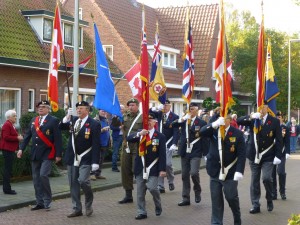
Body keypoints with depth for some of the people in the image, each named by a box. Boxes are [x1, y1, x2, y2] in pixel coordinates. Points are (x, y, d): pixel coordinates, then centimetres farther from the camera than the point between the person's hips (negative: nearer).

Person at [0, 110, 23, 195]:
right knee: (7, 169, -8)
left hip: (10, 149, 11)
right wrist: (17, 138, -17)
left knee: (8, 169, 13)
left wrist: (18, 137, 10)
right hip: (7, 149, -11)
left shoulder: (11, 125, 19)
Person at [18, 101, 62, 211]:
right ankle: (40, 202, 16)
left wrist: (58, 154, -12)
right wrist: (21, 149, 2)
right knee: (36, 178, 7)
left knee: (43, 175, -17)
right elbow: (27, 136, 12)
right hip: (35, 154, 6)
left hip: (47, 154, -6)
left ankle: (47, 200, -1)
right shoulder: (33, 120, 13)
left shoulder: (53, 120, -5)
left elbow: (58, 138, -8)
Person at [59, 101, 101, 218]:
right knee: (73, 184, 7)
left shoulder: (94, 124, -9)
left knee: (83, 181, -18)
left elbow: (96, 144, -12)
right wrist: (67, 117, -14)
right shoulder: (74, 120, 8)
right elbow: (61, 127, 1)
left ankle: (89, 203, 8)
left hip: (85, 159, -5)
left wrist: (95, 162, -17)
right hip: (72, 158, 6)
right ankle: (77, 209, 17)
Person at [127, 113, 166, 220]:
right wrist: (139, 134, -26)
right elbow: (128, 139, -10)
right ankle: (142, 212, 14)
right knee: (140, 191, 5)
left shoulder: (160, 136, -3)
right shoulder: (139, 133, 7)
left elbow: (162, 154, -6)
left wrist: (162, 169, -12)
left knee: (152, 188, -14)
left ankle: (158, 206, 13)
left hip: (153, 168, -3)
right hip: (140, 167, 3)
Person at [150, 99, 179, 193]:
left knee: (167, 164, -9)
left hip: (168, 144, -4)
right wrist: (156, 108, -13)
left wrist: (174, 144, -19)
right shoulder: (159, 114, 8)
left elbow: (176, 132, -9)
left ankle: (171, 182, 18)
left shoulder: (174, 117, -4)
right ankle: (160, 186, 8)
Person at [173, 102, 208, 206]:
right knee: (185, 175, 7)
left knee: (194, 173, -18)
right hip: (184, 152, 4)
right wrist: (182, 119, -23)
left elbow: (205, 139, -3)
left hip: (195, 153, -4)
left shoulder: (201, 123, -4)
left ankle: (197, 191, 9)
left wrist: (206, 154, -6)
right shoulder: (184, 120, 7)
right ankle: (185, 199, 16)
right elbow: (172, 125, -8)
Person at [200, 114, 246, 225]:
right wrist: (214, 124, -33)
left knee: (231, 197, 5)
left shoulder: (237, 133, -7)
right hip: (215, 171, 2)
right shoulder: (214, 130, 0)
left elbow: (242, 154, -10)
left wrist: (239, 171, -19)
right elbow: (202, 132, -19)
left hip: (230, 172, -2)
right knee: (216, 199, 6)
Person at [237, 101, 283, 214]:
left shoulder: (274, 121, -2)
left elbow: (279, 140, -3)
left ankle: (269, 199, 12)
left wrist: (278, 156, -11)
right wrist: (250, 117, -27)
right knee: (254, 181, 6)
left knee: (266, 178, -15)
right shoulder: (252, 119, 2)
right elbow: (239, 121, -12)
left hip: (268, 156, -2)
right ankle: (255, 205, 14)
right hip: (254, 155, 2)